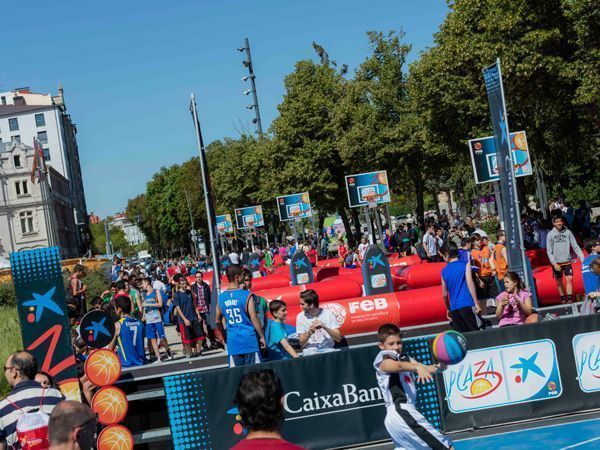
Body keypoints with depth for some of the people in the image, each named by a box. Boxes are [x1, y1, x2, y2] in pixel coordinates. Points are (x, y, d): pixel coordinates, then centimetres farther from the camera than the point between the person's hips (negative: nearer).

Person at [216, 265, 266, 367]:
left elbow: (218, 321, 13)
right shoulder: (246, 295, -11)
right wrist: (262, 336, -1)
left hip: (233, 342, 4)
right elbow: (254, 319, -10)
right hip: (248, 339, -4)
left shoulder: (221, 297, 5)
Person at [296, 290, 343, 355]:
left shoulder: (328, 314, 0)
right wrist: (308, 333, -17)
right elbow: (302, 343, 3)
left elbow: (338, 339, -5)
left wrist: (324, 327, -19)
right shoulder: (301, 317, 3)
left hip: (328, 349, 1)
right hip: (310, 351, -1)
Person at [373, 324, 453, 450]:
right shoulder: (383, 361, -7)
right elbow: (399, 366, -31)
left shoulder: (405, 358, 17)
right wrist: (418, 367, -52)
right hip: (401, 413, -10)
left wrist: (439, 366, -24)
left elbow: (427, 368, 0)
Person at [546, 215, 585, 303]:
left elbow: (575, 247, 0)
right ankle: (563, 299, 19)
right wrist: (554, 263, -11)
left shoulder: (568, 232, 0)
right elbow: (549, 251, -2)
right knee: (559, 282, 7)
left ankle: (569, 299, -12)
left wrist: (582, 258, -8)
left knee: (569, 279, -12)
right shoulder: (550, 234, -2)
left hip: (567, 262, 0)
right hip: (556, 263, 0)